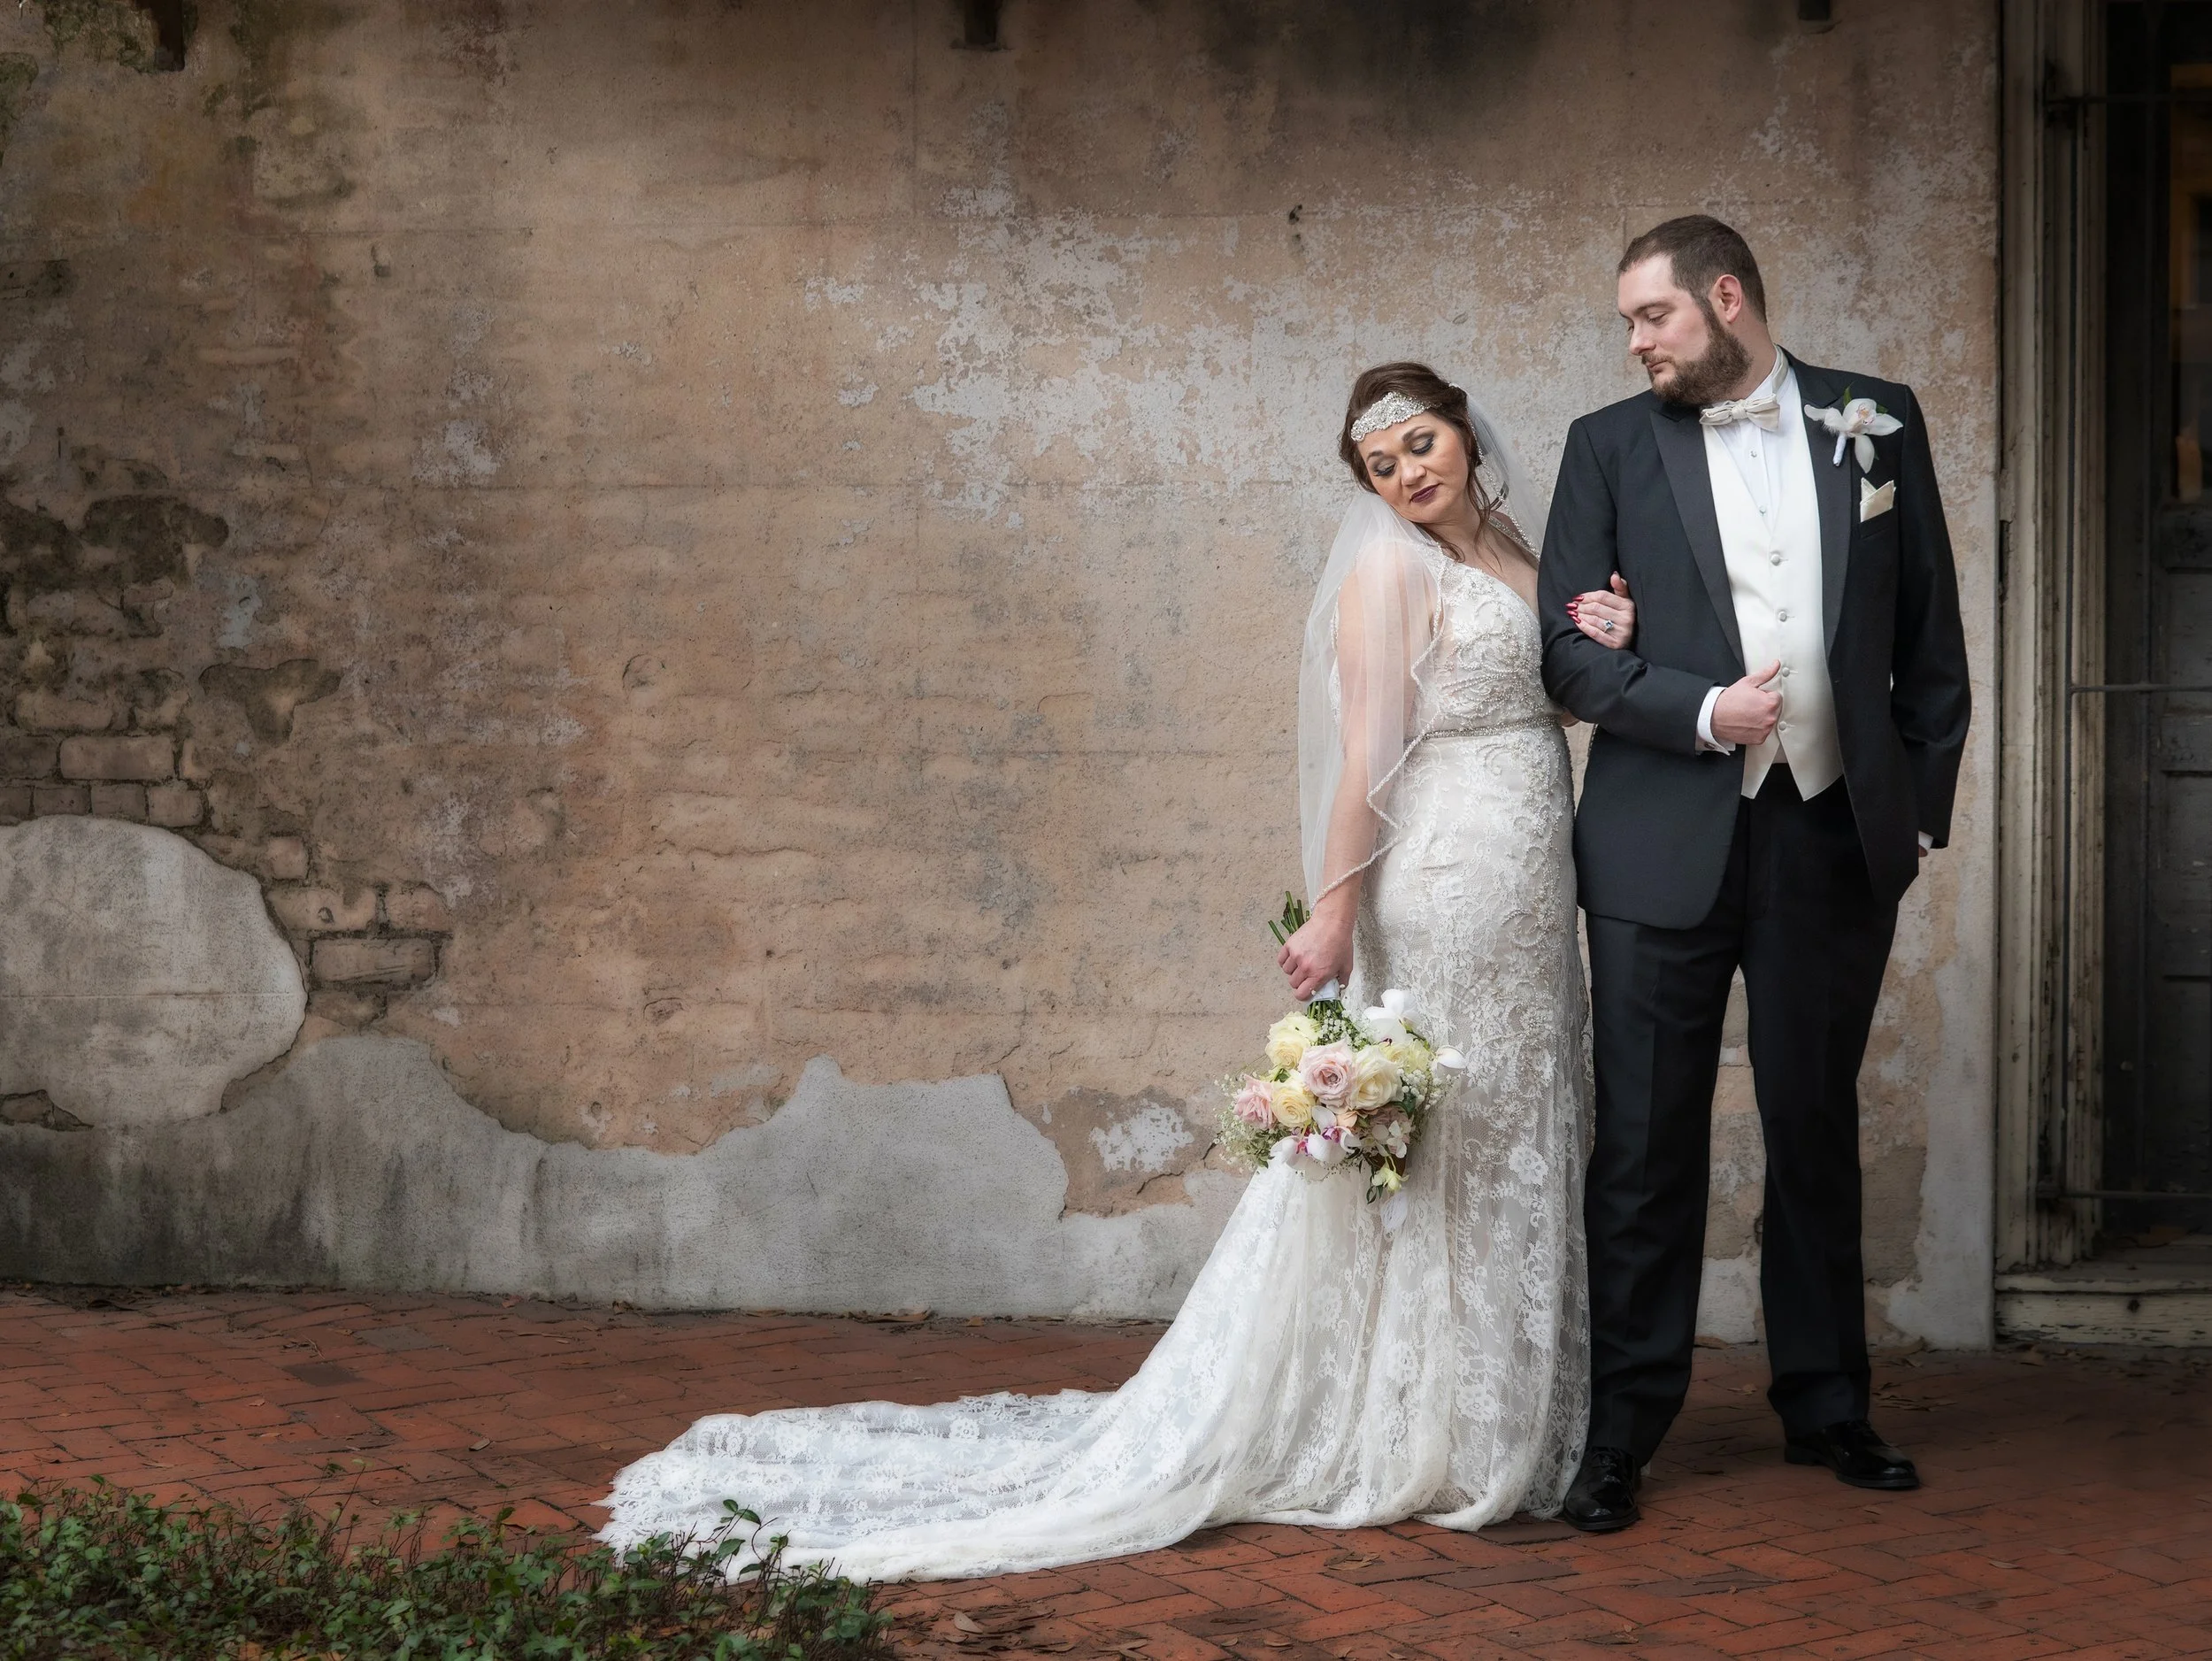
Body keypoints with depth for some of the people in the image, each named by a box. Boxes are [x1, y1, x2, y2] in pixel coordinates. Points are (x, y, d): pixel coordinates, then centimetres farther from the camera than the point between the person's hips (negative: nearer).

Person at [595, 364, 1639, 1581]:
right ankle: (1412, 1440, 9)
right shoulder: (1389, 568, -9)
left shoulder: (1514, 554, 15)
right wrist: (1336, 910, -19)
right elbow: (1367, 751, -15)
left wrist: (1605, 648, -2)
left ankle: (1493, 1425, 24)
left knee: (1508, 1153, 13)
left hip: (1530, 902, 8)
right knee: (1426, 1158, -2)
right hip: (1440, 895, -8)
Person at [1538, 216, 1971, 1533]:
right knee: (1647, 1144, 1)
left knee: (1818, 1131, 12)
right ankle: (1622, 1431, 9)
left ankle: (1827, 1408, 25)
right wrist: (1702, 712, -14)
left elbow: (1930, 632, 9)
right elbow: (1568, 648, 0)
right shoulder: (1612, 447, 4)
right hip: (1668, 844, -1)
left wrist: (1925, 806, 5)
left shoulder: (1878, 422, 6)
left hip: (1836, 838, 1)